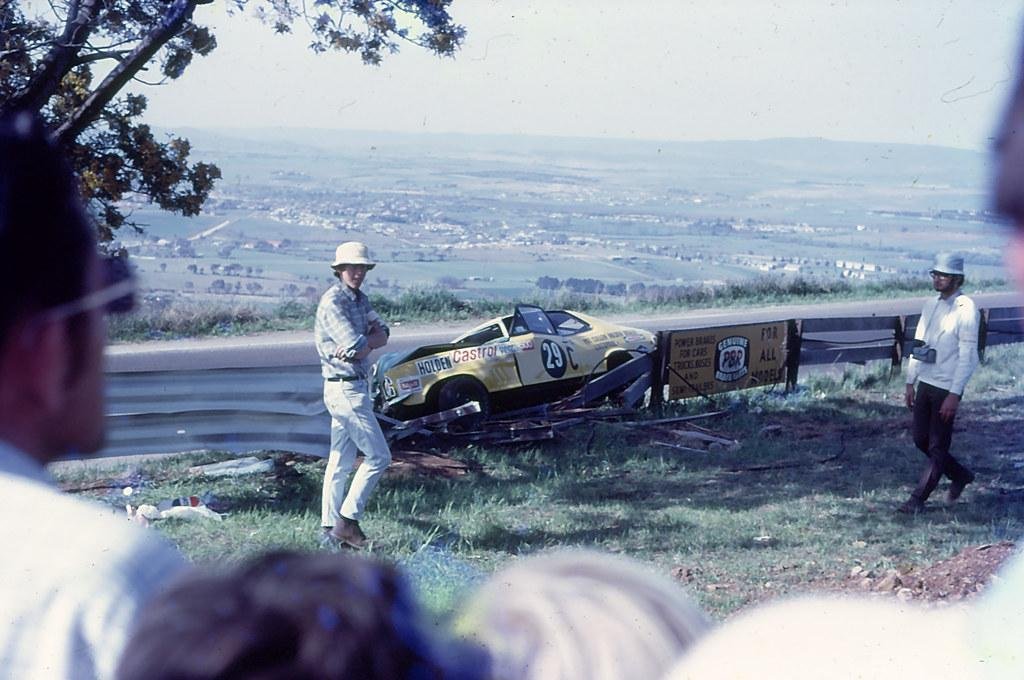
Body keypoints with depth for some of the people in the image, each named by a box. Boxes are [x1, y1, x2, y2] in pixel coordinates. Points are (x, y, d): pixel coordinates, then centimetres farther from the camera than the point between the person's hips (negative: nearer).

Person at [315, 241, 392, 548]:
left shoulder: (360, 299, 14)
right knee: (378, 456, -6)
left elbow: (382, 335, 3)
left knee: (340, 462, 11)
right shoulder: (332, 302, -16)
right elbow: (356, 345, -23)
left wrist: (364, 343, -16)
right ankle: (347, 521, -3)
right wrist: (370, 335, -3)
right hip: (346, 389, -9)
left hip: (355, 387, 9)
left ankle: (330, 525, 15)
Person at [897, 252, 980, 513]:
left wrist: (954, 395, -19)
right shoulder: (931, 305, 9)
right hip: (925, 382, 8)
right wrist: (910, 382, 13)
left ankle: (917, 499, 7)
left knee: (938, 446, 1)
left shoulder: (966, 309, -13)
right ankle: (960, 475, 31)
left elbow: (967, 355, -16)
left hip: (947, 387, -8)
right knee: (921, 440, 12)